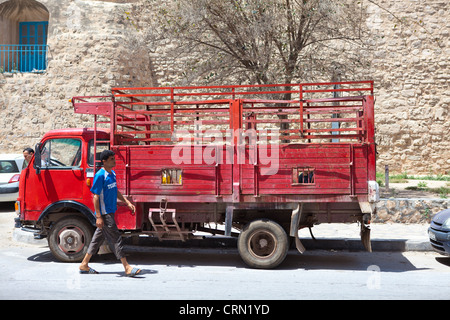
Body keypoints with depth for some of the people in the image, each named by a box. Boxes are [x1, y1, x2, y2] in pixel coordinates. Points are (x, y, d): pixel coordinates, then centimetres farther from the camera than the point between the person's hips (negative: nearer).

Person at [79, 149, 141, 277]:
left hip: (110, 212, 9)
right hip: (104, 213, -9)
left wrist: (127, 202, 17)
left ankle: (84, 265, 25)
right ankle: (127, 268, -1)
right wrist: (98, 216, -19)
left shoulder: (112, 174, 11)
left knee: (99, 237, 15)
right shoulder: (100, 175, -16)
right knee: (116, 239, -6)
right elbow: (96, 196, -17)